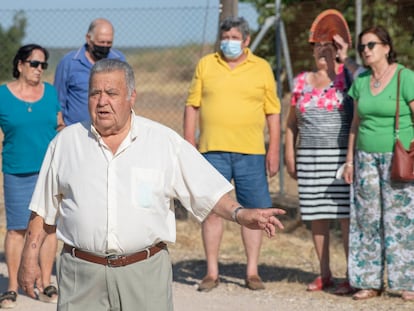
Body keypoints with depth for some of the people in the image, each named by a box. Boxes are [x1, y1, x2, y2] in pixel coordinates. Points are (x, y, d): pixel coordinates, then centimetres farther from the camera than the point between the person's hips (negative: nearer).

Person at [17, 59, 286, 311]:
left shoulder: (165, 141, 3)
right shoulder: (66, 143, 8)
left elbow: (208, 189, 1)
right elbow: (44, 208, 14)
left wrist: (240, 213, -15)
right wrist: (30, 257, 10)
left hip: (145, 273, -1)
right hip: (82, 274, 1)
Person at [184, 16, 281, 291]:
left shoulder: (262, 68, 7)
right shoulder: (206, 65, 8)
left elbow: (273, 112, 7)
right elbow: (192, 106, 8)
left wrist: (274, 150, 1)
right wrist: (189, 144, 1)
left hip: (251, 152, 0)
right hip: (213, 151, 0)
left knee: (254, 210, 2)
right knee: (211, 210, 0)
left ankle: (252, 272, 11)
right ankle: (212, 273, 7)